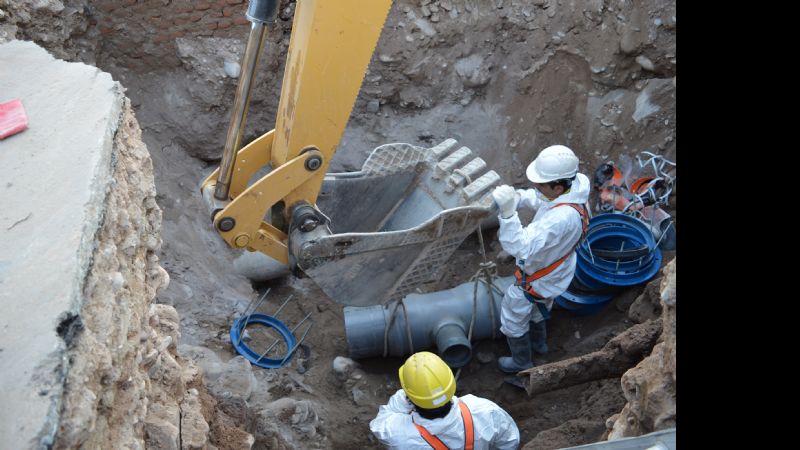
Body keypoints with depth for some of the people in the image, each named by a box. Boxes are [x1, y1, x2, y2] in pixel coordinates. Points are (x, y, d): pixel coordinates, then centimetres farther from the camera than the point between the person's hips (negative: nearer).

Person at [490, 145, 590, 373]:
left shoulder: (562, 218, -46)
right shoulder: (576, 183, -21)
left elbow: (521, 248, -46)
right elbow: (537, 198, -2)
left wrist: (508, 212, -57)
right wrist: (516, 197, -20)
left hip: (538, 279, -8)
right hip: (554, 269, 8)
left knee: (513, 316, 19)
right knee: (536, 306, 35)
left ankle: (522, 362, 43)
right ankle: (539, 342, 62)